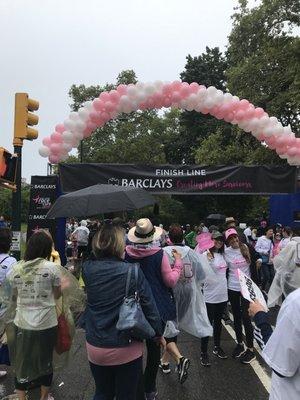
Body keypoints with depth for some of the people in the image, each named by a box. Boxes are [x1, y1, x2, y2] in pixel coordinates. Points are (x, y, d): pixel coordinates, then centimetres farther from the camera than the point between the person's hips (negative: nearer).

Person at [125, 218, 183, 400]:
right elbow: (171, 281, -10)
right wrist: (178, 263, 0)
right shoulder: (159, 254, -18)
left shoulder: (126, 253, -10)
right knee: (154, 348, 16)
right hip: (157, 308, -2)